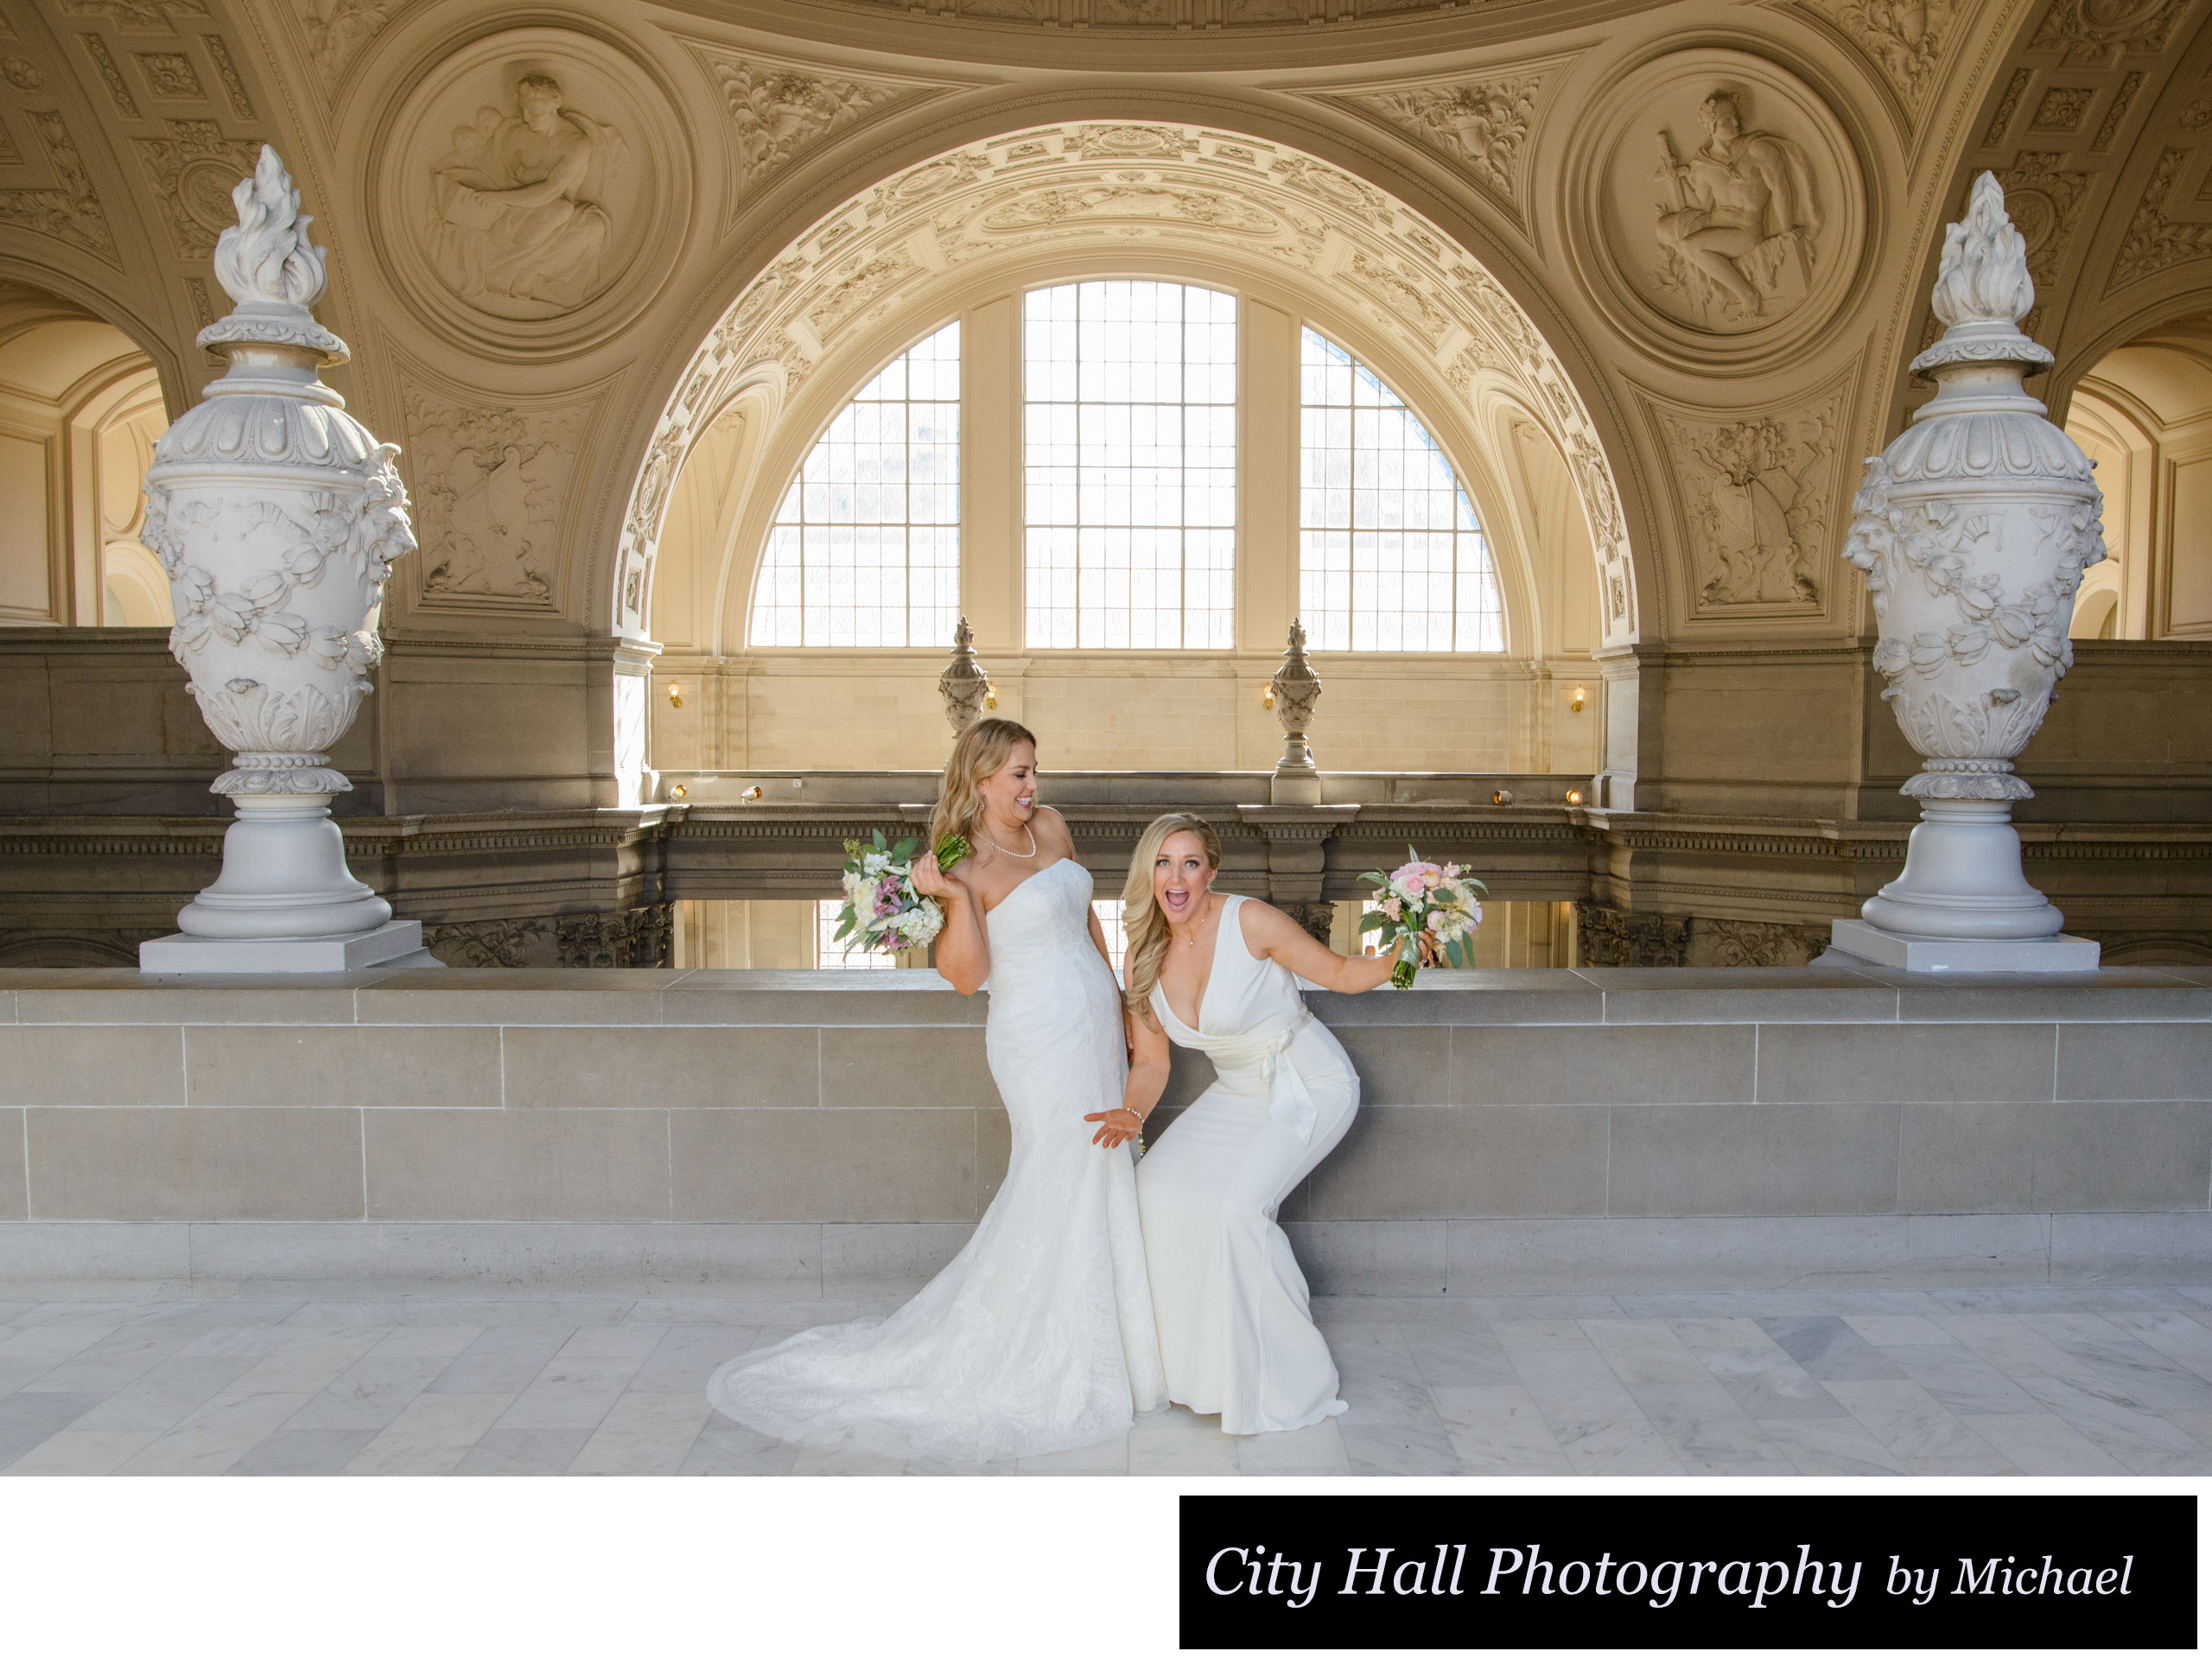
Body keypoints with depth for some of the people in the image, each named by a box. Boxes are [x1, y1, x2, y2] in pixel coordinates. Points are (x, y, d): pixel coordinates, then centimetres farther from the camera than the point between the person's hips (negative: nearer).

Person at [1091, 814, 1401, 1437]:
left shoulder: (1249, 922, -21)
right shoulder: (1143, 959, -4)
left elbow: (1341, 974, -11)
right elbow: (1151, 1061, 2)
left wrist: (1401, 957, -29)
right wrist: (1132, 1114, -17)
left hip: (1311, 1087, -6)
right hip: (1238, 1095, 6)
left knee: (1237, 1203, -24)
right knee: (1157, 1186, -12)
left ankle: (1288, 1377, -4)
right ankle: (1205, 1356, 7)